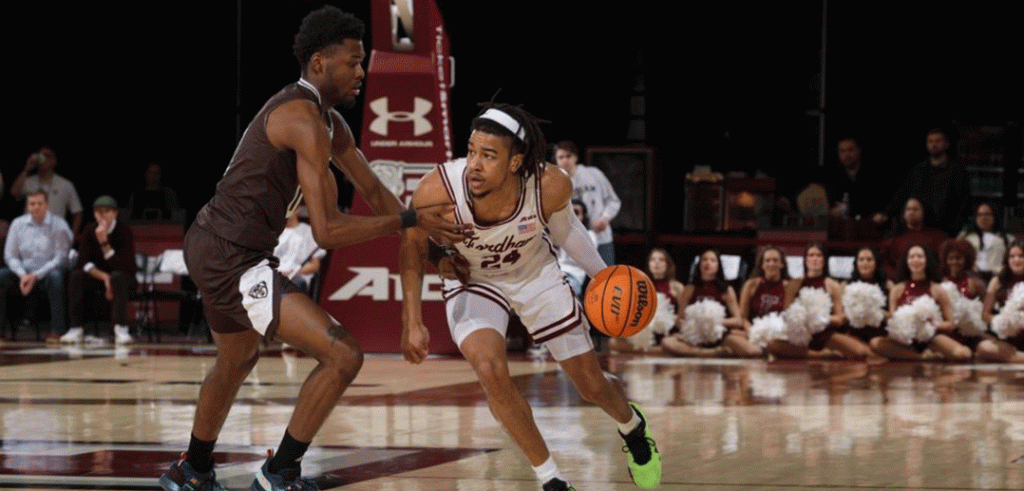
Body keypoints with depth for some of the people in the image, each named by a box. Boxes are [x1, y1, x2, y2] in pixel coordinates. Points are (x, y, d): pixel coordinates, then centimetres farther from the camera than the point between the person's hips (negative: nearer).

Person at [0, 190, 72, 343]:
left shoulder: (58, 225, -5)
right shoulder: (18, 224, 6)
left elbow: (60, 258, -11)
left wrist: (35, 276, -20)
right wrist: (22, 275, -14)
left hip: (47, 272, -4)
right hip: (24, 271, 4)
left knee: (56, 276, -38)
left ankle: (56, 331, -35)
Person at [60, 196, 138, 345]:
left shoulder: (123, 230, -19)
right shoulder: (90, 230, -6)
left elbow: (123, 267, -27)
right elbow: (84, 262, -9)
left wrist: (104, 243, -35)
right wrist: (104, 277, -24)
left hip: (125, 279, -4)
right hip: (97, 276, 4)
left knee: (118, 277, -38)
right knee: (75, 276, -24)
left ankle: (121, 329, -37)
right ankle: (76, 329, -24)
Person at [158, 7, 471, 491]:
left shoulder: (328, 121, 12)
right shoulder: (305, 120, -20)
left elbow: (373, 190, 21)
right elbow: (327, 230, -23)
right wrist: (410, 220, -17)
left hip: (212, 249, 11)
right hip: (232, 259, -11)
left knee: (238, 359, 35)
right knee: (343, 355, -14)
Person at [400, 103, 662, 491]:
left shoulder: (551, 186, -33)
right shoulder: (437, 190, -37)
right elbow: (413, 248, -15)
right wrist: (412, 322, -19)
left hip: (536, 275, 1)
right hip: (472, 283, -1)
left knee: (592, 386, 10)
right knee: (491, 370, -28)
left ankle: (633, 427, 50)